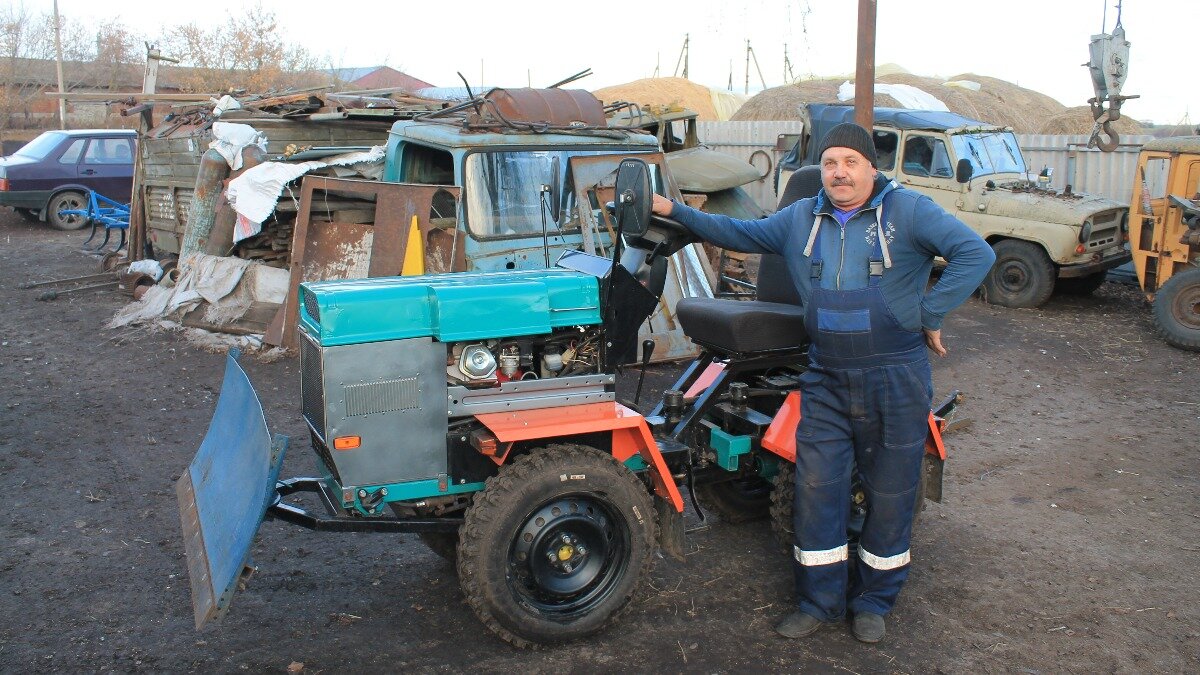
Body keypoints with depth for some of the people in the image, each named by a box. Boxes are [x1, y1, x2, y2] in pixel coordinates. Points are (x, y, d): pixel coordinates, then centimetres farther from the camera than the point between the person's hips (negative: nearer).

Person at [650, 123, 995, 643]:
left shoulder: (908, 210, -7)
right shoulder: (800, 219, 9)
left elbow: (975, 254, -13)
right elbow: (741, 233, 19)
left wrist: (929, 315, -14)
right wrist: (677, 212, 14)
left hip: (895, 381, -3)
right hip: (825, 381, 4)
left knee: (889, 494, 8)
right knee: (816, 487, 3)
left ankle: (873, 601, 27)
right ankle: (820, 601, 19)